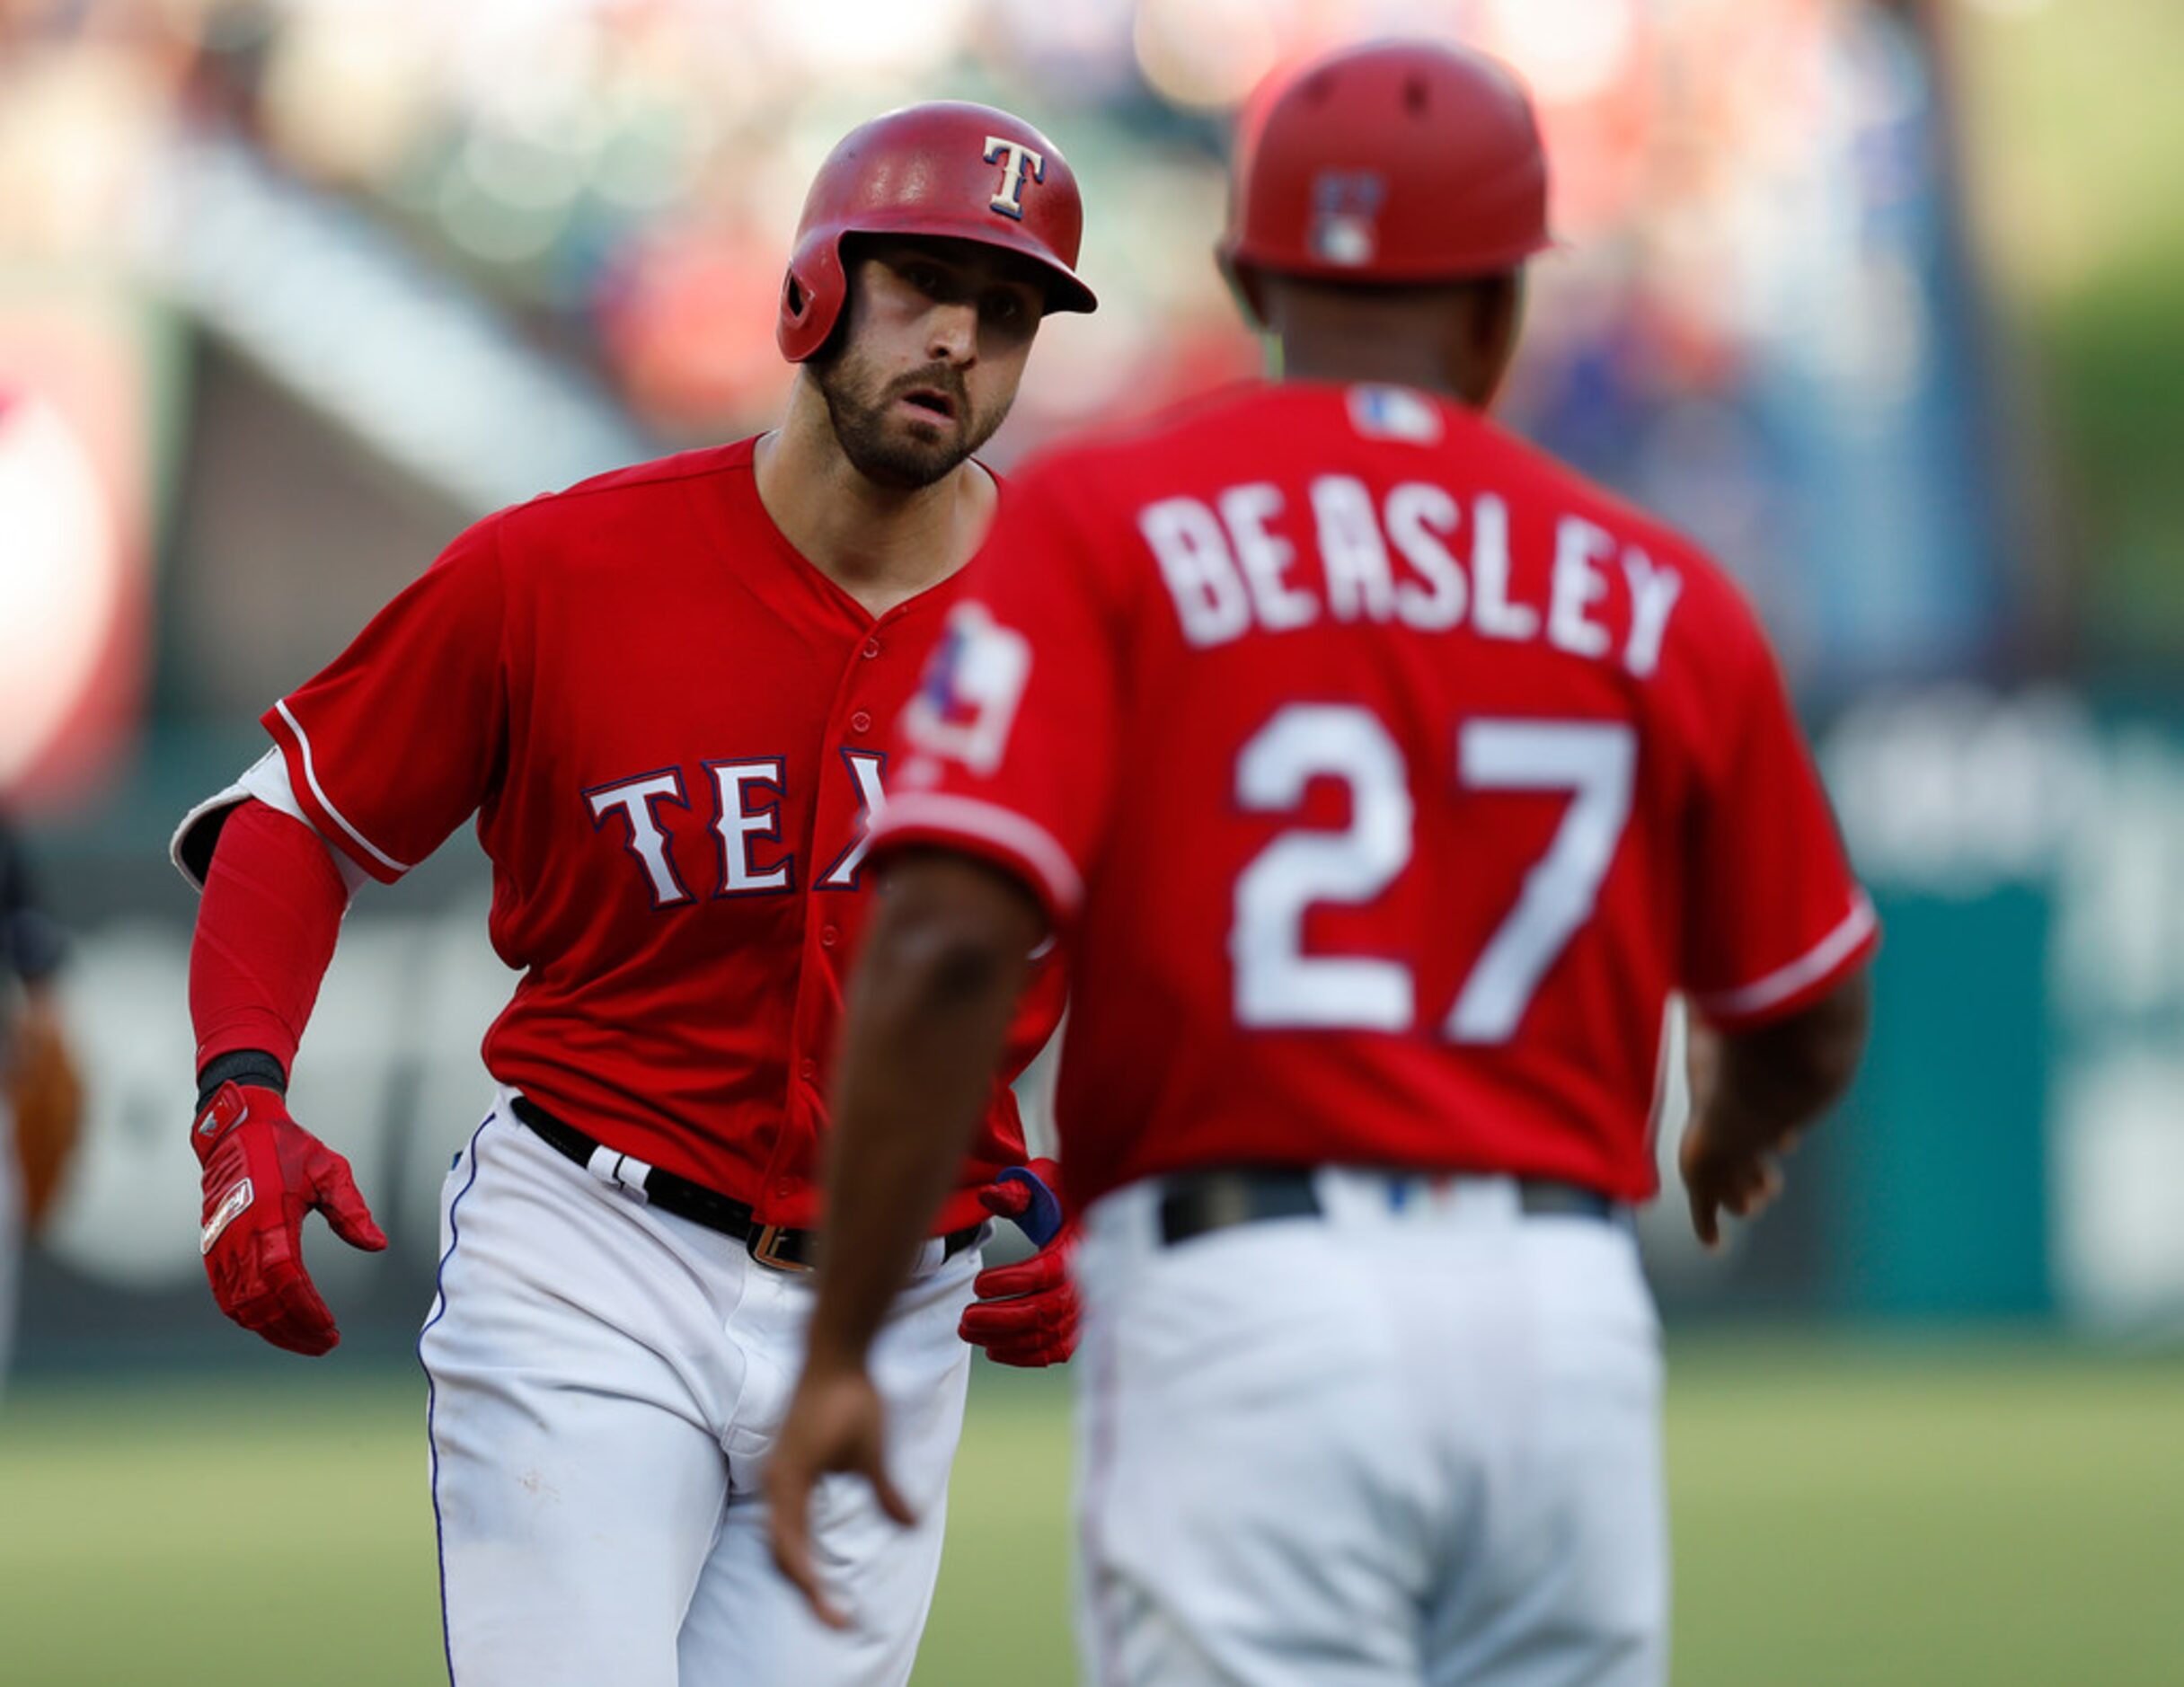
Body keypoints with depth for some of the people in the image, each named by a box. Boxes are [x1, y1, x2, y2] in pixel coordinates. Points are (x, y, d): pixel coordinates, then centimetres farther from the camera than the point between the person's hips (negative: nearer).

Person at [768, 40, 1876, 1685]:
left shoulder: (1102, 528, 2)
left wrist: (838, 1355, -6)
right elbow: (1813, 1025, 22)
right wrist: (1740, 1134, 46)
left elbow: (946, 944, -11)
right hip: (1571, 1328, 3)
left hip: (1246, 1317, -3)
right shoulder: (1657, 598, 11)